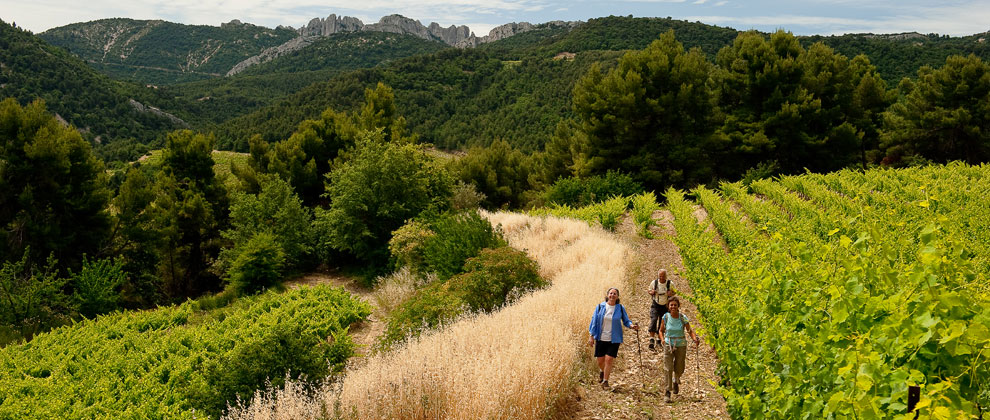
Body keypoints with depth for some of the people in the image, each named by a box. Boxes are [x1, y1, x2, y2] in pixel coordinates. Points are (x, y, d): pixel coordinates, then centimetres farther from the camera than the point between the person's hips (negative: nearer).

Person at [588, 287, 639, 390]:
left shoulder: (620, 308, -2)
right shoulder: (600, 306, -3)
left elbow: (626, 321, 6)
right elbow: (594, 321, 1)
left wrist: (631, 325, -17)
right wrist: (591, 336, -1)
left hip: (614, 339, -1)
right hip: (601, 338, 1)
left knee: (608, 360, -8)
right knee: (600, 360, 9)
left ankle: (605, 381, 8)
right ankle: (602, 371, 44)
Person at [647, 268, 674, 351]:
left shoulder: (670, 283, -6)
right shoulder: (654, 282, -6)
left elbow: (673, 292, 8)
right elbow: (649, 290, 9)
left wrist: (671, 293, -16)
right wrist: (651, 292, -15)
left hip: (665, 306, 2)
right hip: (655, 304, -1)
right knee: (653, 319, -20)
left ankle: (659, 339, 25)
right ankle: (652, 339, -25)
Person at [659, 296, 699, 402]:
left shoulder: (683, 318, -9)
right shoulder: (665, 317, -6)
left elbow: (690, 330, -4)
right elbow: (661, 330, 6)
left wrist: (695, 339, -23)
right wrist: (663, 339, -12)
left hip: (681, 346, 1)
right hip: (668, 345, 0)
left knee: (679, 370, 11)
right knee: (668, 369, -11)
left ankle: (676, 381, 46)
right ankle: (668, 392, -3)